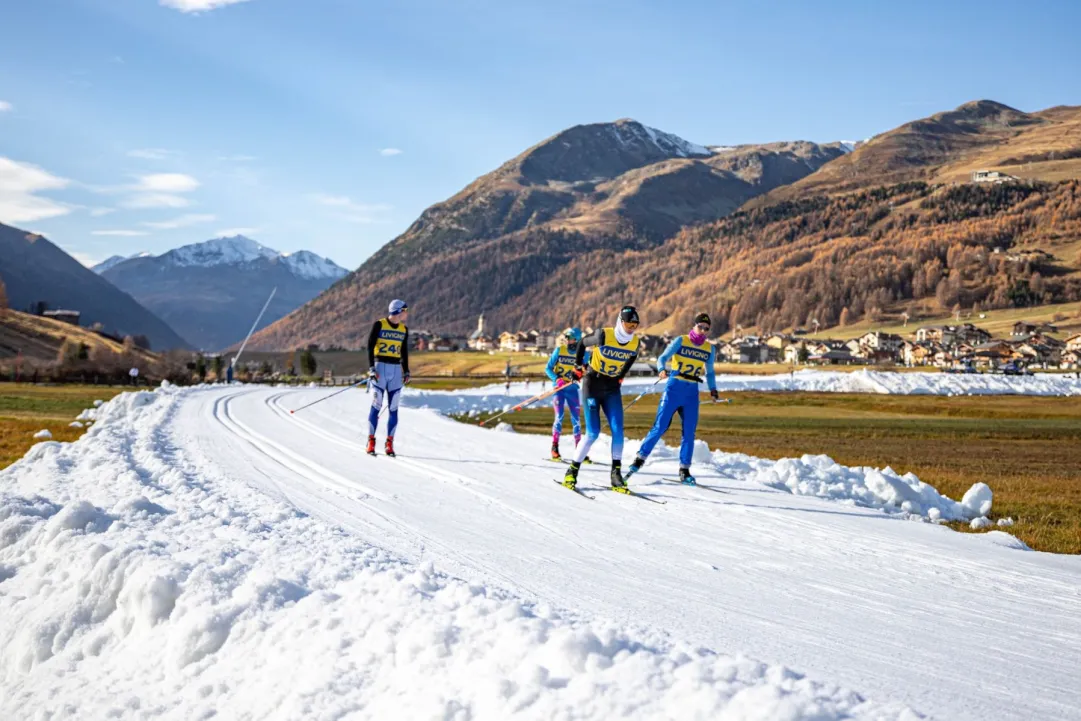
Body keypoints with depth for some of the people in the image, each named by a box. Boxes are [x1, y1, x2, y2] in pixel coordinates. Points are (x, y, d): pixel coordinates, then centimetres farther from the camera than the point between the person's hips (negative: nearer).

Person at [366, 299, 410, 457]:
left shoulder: (404, 330, 12)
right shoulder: (379, 325, -4)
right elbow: (370, 346, -6)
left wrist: (406, 371, 15)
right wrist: (371, 368, -13)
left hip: (396, 369, 4)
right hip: (380, 367, -4)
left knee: (393, 408, 0)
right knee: (376, 405, -7)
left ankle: (389, 443, 4)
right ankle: (371, 441, -3)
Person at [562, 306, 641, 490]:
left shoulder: (635, 343, -7)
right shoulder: (603, 336, -20)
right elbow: (582, 344, -2)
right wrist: (578, 366, 7)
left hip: (612, 388, 4)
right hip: (592, 384, -4)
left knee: (617, 430, -11)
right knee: (593, 433, -9)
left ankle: (616, 473, -2)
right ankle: (572, 471, 5)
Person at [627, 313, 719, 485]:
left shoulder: (710, 349, 8)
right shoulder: (680, 341, -3)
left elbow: (709, 372, 19)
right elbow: (663, 358, -10)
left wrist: (713, 389, 5)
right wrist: (662, 369, -30)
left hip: (692, 393, 4)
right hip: (674, 389, -3)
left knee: (689, 432, 1)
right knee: (660, 427, -7)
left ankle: (684, 470, 10)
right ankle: (640, 458, 6)